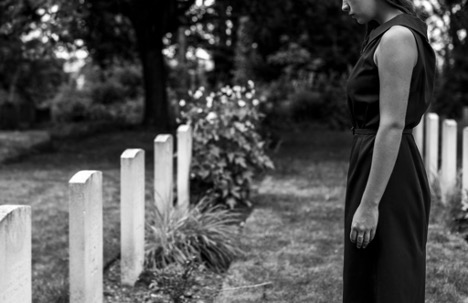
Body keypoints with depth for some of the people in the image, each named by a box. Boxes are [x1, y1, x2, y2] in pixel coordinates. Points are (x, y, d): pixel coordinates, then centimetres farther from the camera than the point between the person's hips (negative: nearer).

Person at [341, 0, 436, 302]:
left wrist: (369, 204, -21)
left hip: (387, 178, -10)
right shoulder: (392, 34, 14)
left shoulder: (397, 37, -16)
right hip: (381, 167, 10)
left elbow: (392, 126, -21)